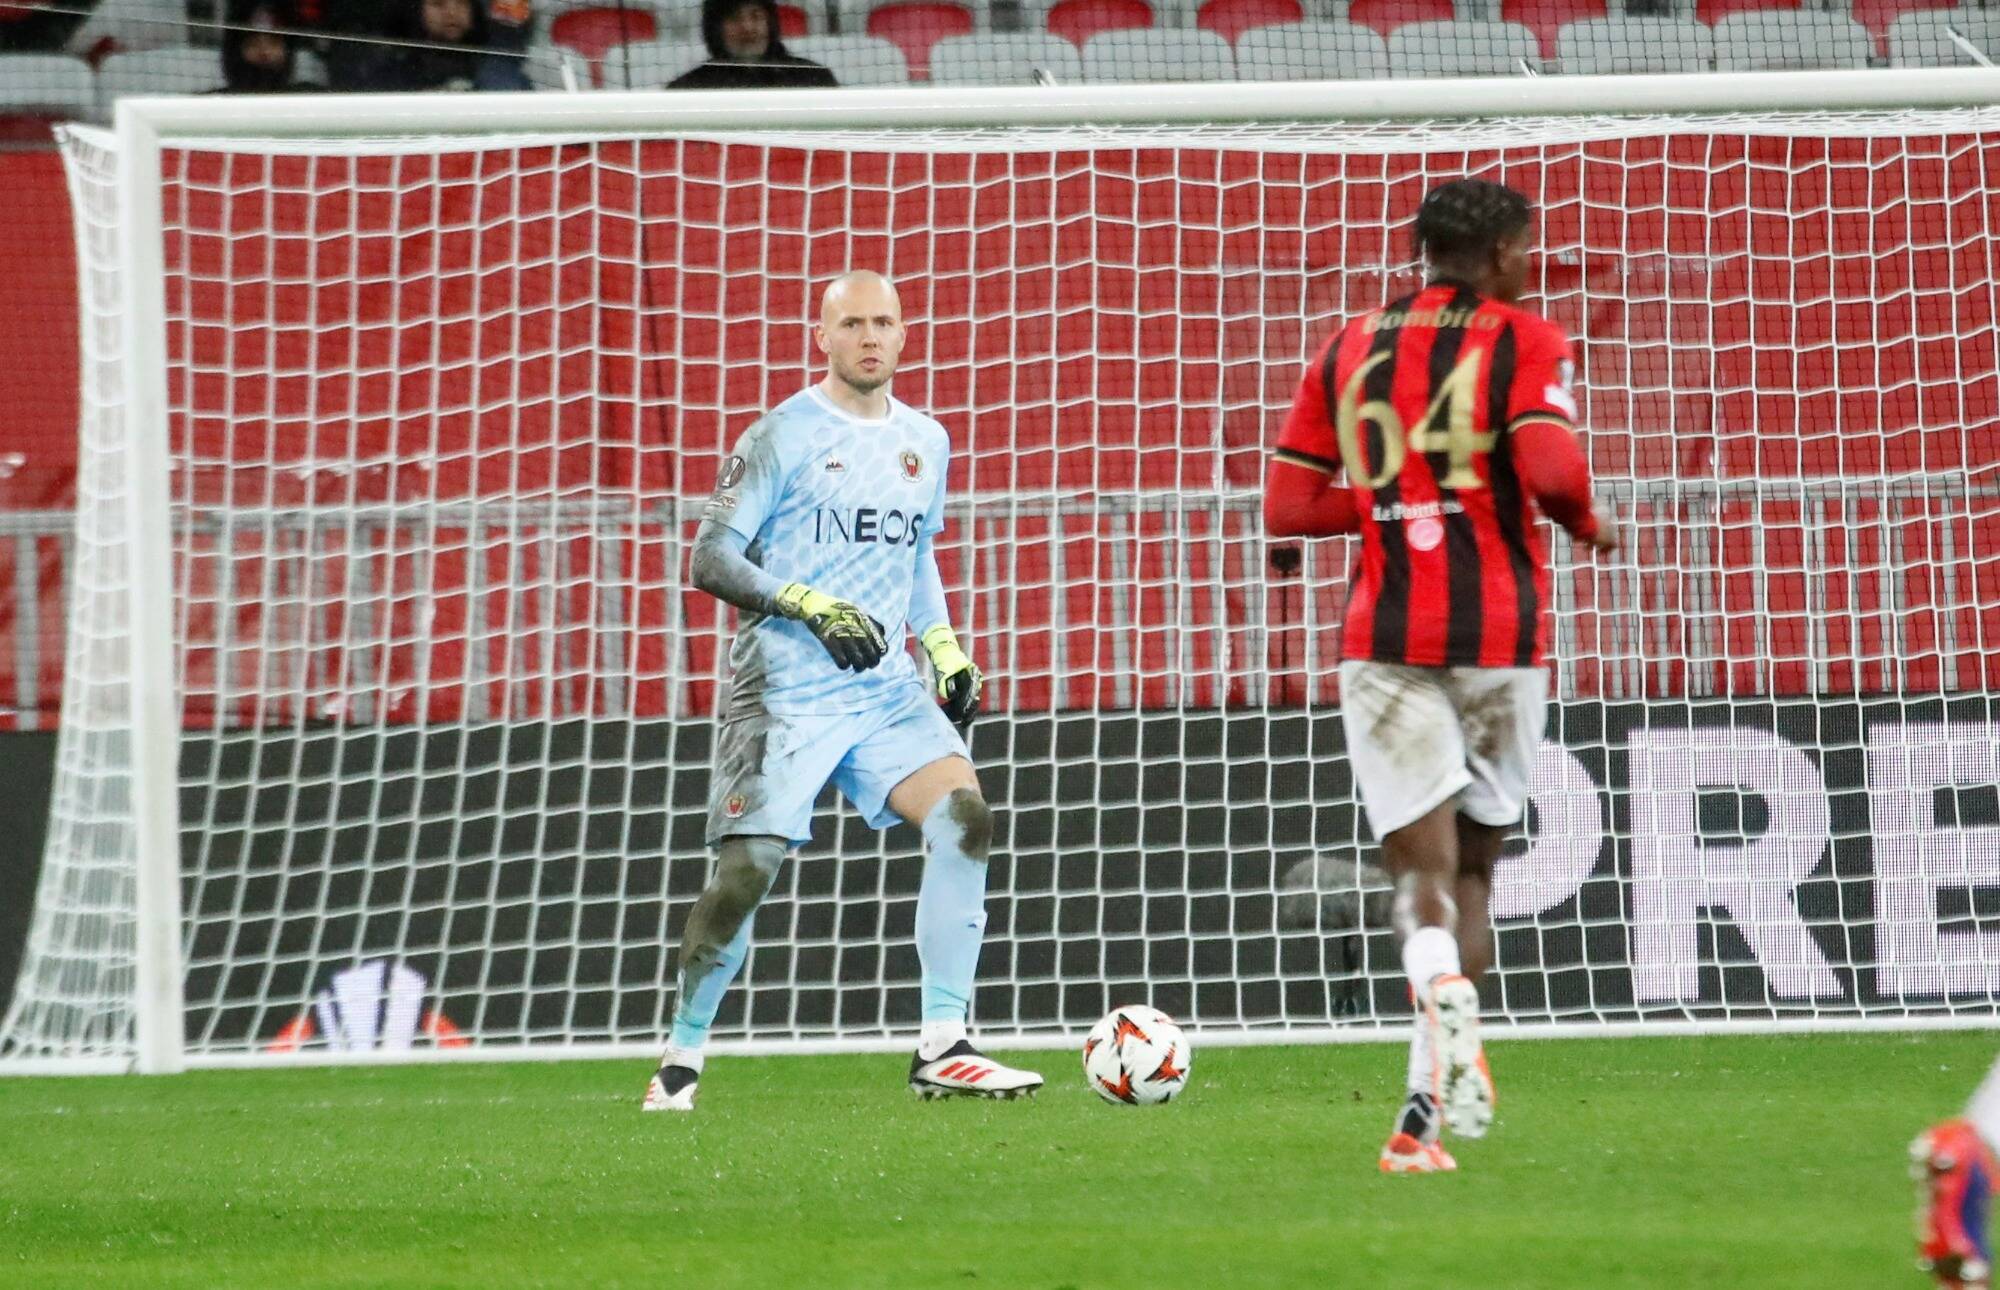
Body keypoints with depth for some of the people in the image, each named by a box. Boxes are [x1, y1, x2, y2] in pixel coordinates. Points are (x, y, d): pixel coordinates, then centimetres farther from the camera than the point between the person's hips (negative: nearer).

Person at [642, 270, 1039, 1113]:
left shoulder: (924, 442, 14)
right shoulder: (783, 436, -5)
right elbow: (710, 560, -9)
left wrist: (945, 650, 15)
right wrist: (810, 606, -21)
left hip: (888, 688, 5)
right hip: (787, 689, -5)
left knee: (964, 816, -15)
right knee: (747, 869, -9)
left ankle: (941, 1053, -13)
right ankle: (681, 1059, 10)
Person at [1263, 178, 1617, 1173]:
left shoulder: (1349, 351, 11)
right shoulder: (1525, 344, -1)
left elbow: (1286, 507, 10)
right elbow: (1551, 468, -18)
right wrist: (1586, 524, 3)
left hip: (1386, 643, 1)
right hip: (1502, 640, -1)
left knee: (1423, 870, -5)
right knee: (1471, 871, 13)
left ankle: (1446, 994, -39)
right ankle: (1426, 1111, 6)